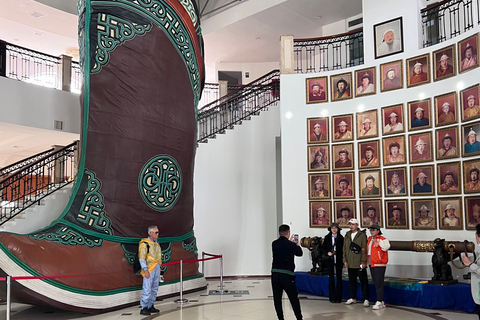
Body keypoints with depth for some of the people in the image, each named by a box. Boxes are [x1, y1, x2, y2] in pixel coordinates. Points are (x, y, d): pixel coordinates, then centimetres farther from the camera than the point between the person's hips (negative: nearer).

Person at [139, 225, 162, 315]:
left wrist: (159, 268, 18)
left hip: (157, 268, 8)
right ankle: (144, 308, -2)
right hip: (149, 269, -8)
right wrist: (145, 270, -19)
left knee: (154, 289, 11)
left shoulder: (156, 243, 15)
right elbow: (141, 258, -13)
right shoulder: (144, 243, -9)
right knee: (147, 289, -9)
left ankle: (150, 306, 20)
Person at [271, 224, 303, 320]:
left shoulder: (274, 244, 3)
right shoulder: (291, 245, -8)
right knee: (294, 298, 10)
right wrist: (297, 245, 30)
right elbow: (299, 253, 11)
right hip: (287, 275, -3)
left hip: (275, 274, 3)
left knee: (277, 299, 9)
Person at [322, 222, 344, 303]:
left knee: (339, 278, 3)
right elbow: (323, 248, 8)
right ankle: (332, 297, 8)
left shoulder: (341, 238, 2)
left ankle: (338, 297, 10)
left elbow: (343, 249, 2)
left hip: (339, 260, 0)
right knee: (331, 278, 3)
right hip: (330, 260, 1)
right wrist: (327, 253, -11)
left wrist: (343, 259, -6)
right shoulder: (327, 238, 5)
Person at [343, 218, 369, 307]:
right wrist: (345, 260, 9)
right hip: (350, 264, 6)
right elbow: (344, 249, 16)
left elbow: (364, 250, -9)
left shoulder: (362, 235, -5)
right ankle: (352, 298, 23)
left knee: (363, 281, 1)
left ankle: (366, 299, 7)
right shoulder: (347, 236, 13)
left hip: (359, 264, -5)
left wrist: (363, 262, -13)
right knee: (351, 281, 12)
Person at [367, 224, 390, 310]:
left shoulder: (382, 239, -8)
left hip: (379, 265, -8)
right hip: (371, 264, 8)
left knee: (379, 283, -9)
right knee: (375, 283, 12)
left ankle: (379, 302, -6)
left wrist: (378, 242, -24)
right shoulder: (369, 239, 16)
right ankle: (381, 302, 21)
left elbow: (386, 247, -25)